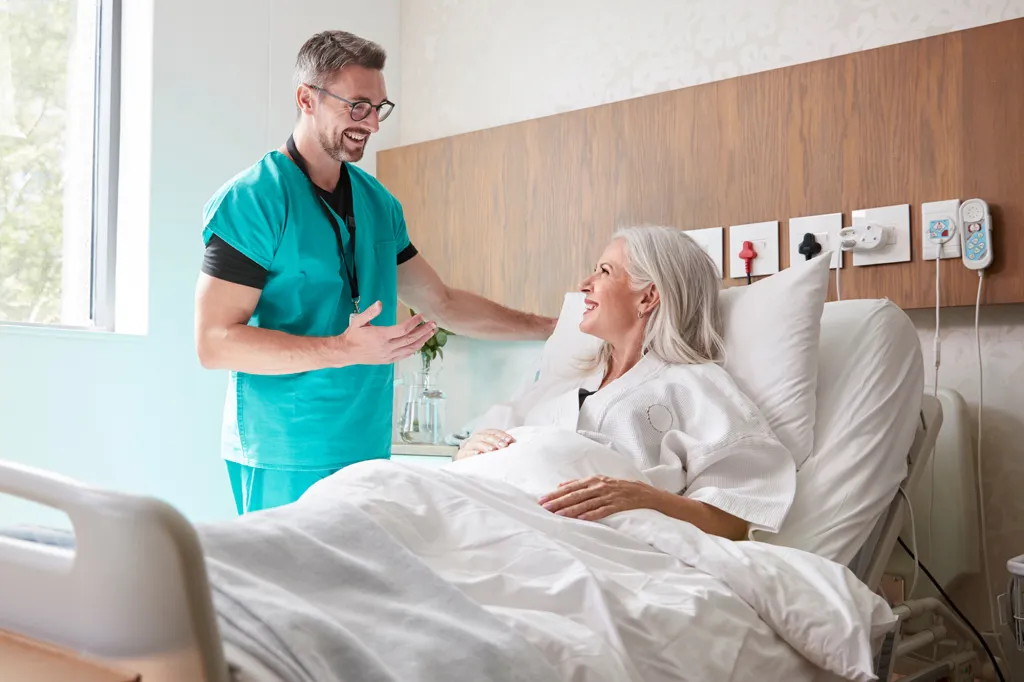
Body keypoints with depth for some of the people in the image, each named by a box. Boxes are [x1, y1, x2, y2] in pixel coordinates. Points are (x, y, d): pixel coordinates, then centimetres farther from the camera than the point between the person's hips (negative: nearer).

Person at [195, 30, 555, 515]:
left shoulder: (379, 203, 11)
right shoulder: (251, 200, -10)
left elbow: (442, 303, 18)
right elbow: (214, 342, -15)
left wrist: (553, 328, 15)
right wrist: (345, 350, -24)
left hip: (370, 448, 6)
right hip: (285, 462, -6)